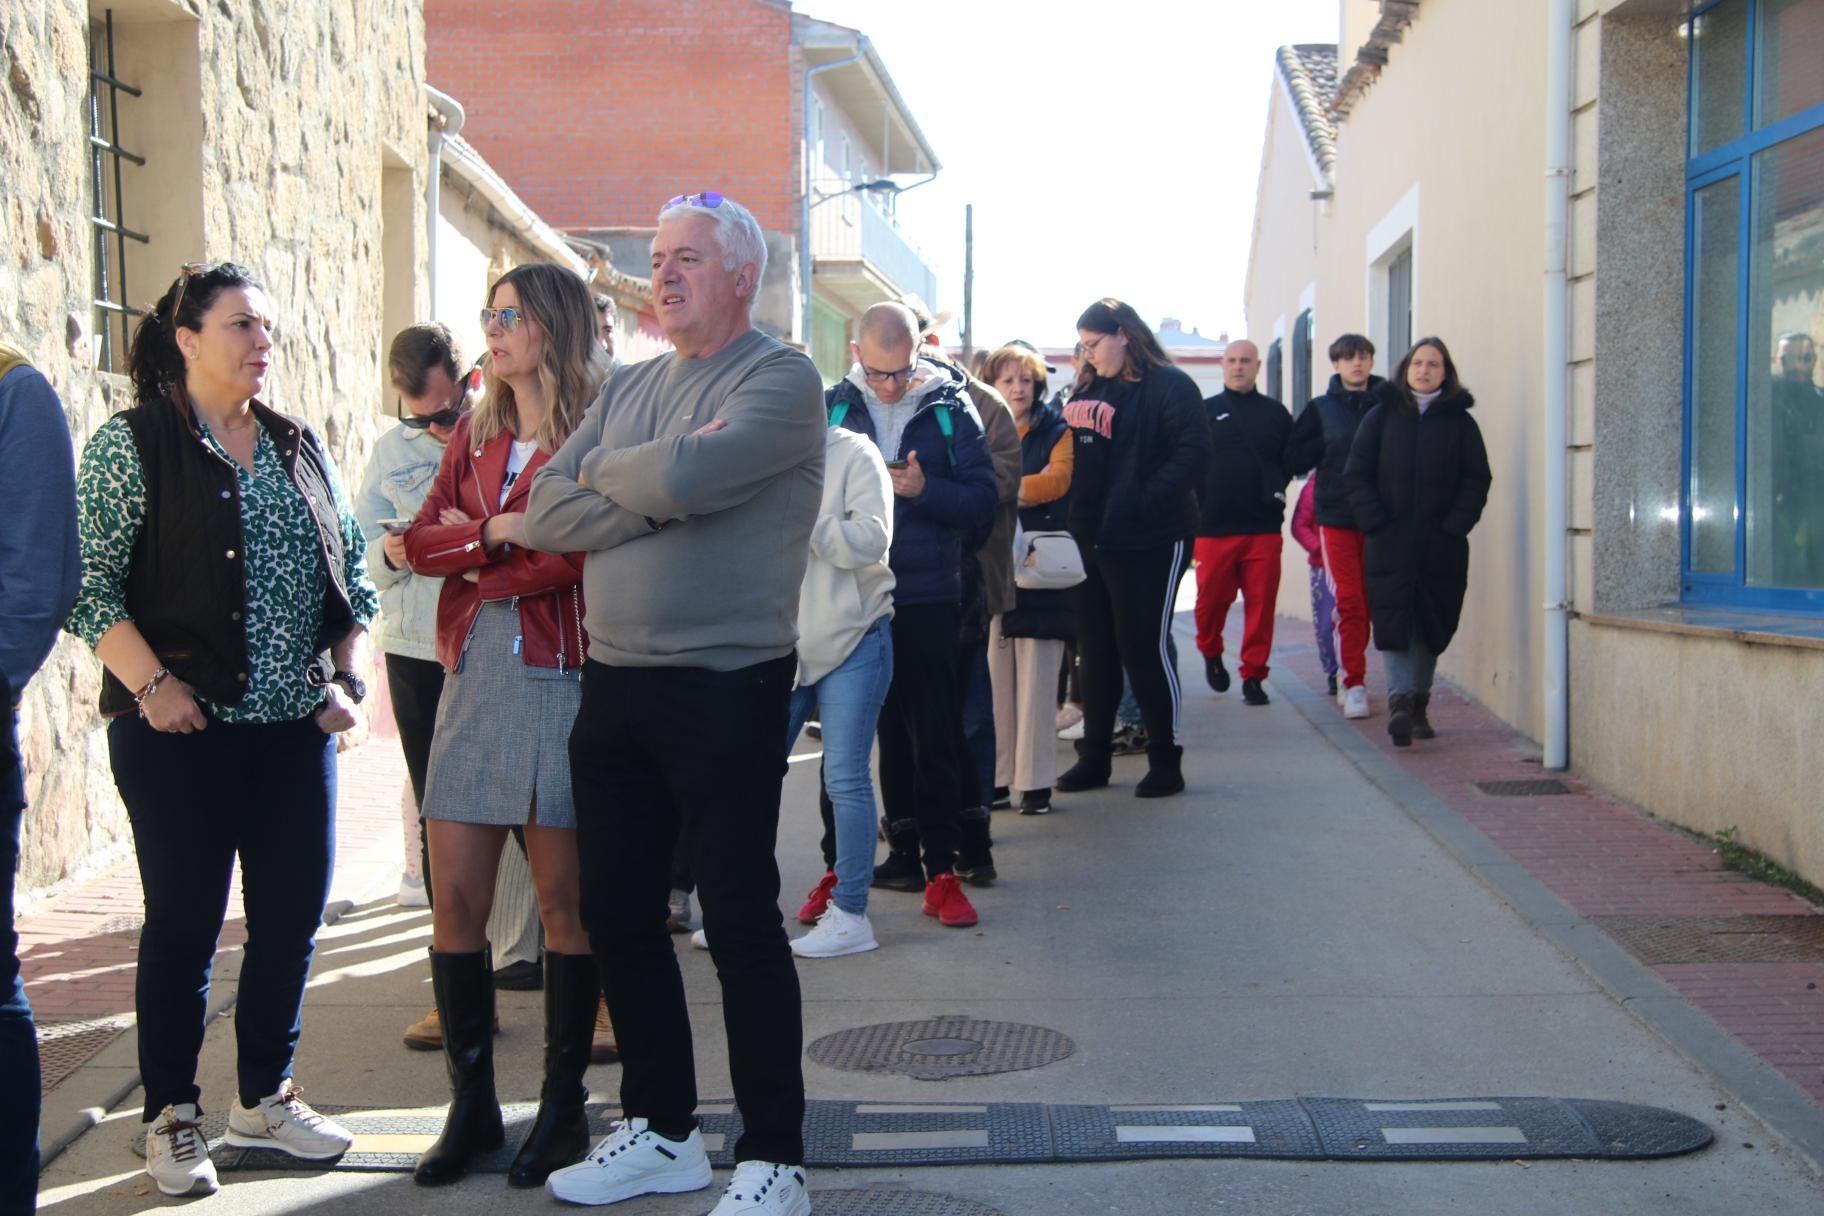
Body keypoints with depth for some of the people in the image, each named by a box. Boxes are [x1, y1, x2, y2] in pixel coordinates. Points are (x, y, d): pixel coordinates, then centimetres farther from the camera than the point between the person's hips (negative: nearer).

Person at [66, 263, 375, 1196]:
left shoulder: (299, 447, 13)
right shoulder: (130, 444, -4)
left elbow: (350, 571, 16)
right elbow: (88, 583, -10)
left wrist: (346, 678, 7)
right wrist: (151, 684, -16)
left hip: (296, 726, 5)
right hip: (182, 730, -5)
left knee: (294, 913, 8)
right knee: (184, 918, 2)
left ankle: (265, 1098, 25)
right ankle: (171, 1118, 17)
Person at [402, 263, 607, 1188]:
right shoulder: (476, 433, 18)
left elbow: (584, 547, -16)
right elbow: (421, 540, 8)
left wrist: (473, 552, -4)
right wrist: (499, 534, -9)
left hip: (558, 673, -6)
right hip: (473, 670, 6)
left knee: (563, 897, 1)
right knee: (455, 897, 3)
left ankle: (562, 1107, 14)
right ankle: (472, 1107, 15)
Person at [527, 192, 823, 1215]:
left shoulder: (782, 380, -6)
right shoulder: (630, 388, 15)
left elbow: (686, 475, -24)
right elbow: (546, 515, 3)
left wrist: (604, 472, -4)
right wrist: (660, 493, -11)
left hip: (727, 691, -7)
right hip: (615, 688, 7)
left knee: (741, 922, 0)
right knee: (619, 915, 12)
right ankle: (662, 1132, 28)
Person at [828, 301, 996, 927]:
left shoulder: (950, 407, -1)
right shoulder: (834, 405, 5)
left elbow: (983, 501, -5)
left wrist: (924, 489, -20)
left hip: (928, 598, -2)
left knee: (934, 735, -1)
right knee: (888, 729, 12)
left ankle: (940, 869, 4)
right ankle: (904, 852, 23)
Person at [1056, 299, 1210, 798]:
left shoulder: (1170, 386, -7)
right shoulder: (1088, 390, 14)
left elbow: (1193, 452, -16)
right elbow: (1070, 458, 15)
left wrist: (1146, 503, -23)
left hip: (1150, 542, -7)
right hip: (1092, 540, 7)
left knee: (1144, 650, -2)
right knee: (1095, 652, 11)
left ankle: (1166, 761, 11)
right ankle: (1093, 757, 21)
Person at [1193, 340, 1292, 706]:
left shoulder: (1275, 413, 10)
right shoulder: (1204, 411, 7)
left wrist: (1277, 490, 4)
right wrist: (1197, 501, -2)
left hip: (1264, 527, 1)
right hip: (1213, 527, -1)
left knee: (1261, 604, -1)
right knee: (1211, 600, 2)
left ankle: (1254, 675, 9)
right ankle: (1211, 653, 30)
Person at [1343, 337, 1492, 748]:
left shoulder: (1460, 421, 7)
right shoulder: (1381, 416, 7)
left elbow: (1477, 480, 3)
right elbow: (1356, 474, 3)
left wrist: (1453, 527, -9)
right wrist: (1375, 524, -8)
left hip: (1442, 547, 1)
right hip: (1390, 545, -1)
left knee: (1432, 626, 8)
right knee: (1394, 622, -12)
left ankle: (1418, 704, 19)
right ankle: (1399, 700, -19)